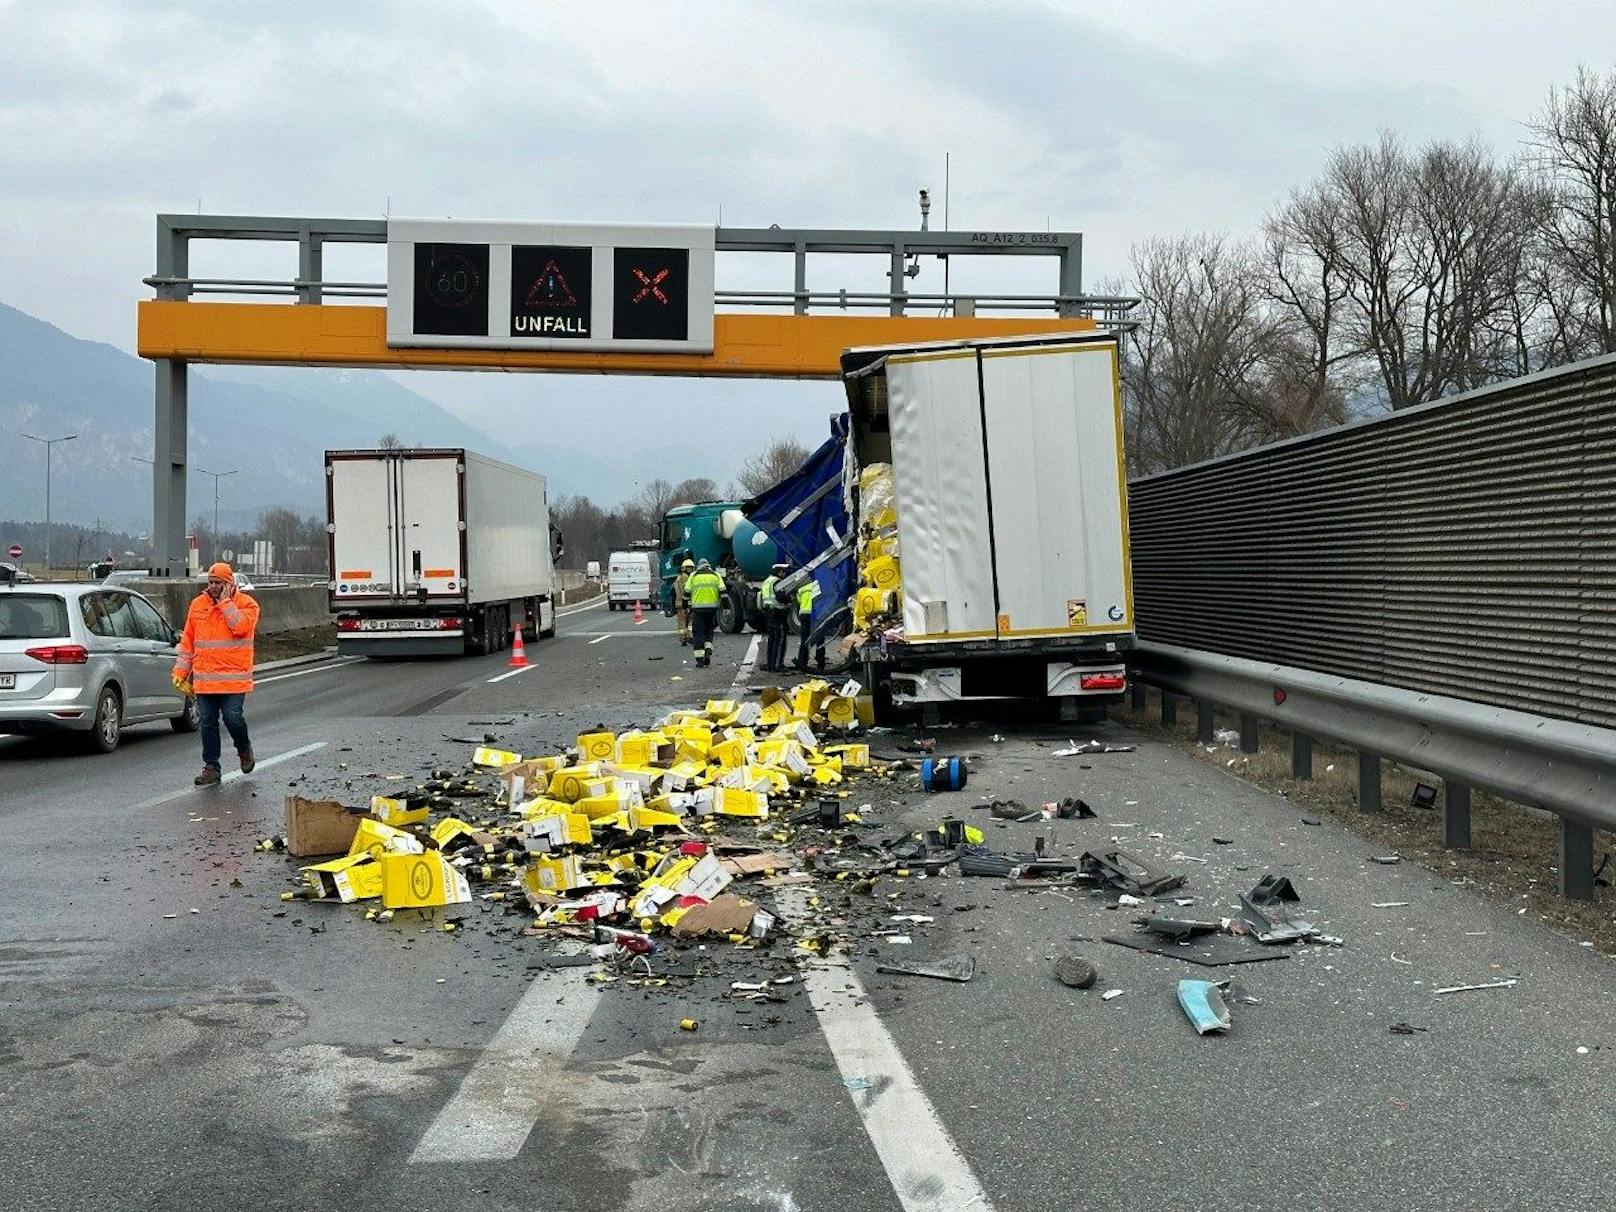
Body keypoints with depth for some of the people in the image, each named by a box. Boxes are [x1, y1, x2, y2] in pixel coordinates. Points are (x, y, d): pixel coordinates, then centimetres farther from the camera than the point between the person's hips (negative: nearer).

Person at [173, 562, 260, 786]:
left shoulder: (246, 604, -1)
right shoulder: (198, 605, 11)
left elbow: (240, 627, -20)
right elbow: (187, 641, 15)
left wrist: (225, 602, -13)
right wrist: (181, 670, 11)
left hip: (233, 678, -4)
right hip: (204, 679, 4)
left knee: (233, 717, -8)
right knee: (207, 723, 6)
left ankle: (244, 748, 22)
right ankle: (211, 767, 14)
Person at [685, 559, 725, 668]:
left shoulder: (693, 576, 8)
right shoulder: (716, 575, 9)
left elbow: (687, 592, 5)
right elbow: (722, 592, 1)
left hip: (697, 607, -1)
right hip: (712, 607, 1)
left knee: (698, 633, 3)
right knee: (709, 631, 17)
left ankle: (699, 659, -1)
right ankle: (708, 649, -5)